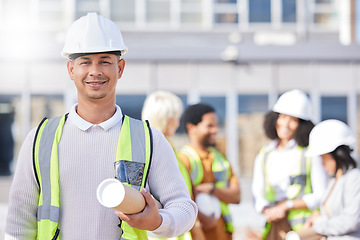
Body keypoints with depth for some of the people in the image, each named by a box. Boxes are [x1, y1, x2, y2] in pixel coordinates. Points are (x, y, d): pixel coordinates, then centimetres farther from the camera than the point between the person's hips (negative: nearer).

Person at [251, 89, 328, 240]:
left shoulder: (310, 153, 1)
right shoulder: (264, 155, 14)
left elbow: (321, 196, -2)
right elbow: (257, 195, 14)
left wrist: (286, 205, -9)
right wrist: (267, 210, -8)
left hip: (304, 227, -4)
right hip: (274, 227, 4)